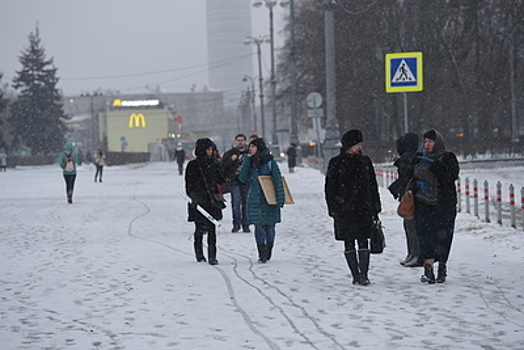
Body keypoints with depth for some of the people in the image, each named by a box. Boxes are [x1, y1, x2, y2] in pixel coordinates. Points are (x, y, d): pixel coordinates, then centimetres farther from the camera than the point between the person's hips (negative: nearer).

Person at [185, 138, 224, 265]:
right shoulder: (193, 165, -2)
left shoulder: (214, 164, 10)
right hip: (198, 201, -2)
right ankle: (199, 254, 20)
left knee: (212, 229, -4)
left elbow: (220, 180, 15)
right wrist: (193, 199, -12)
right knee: (200, 228, 4)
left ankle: (212, 256, -4)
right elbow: (189, 185, -3)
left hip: (212, 201, 3)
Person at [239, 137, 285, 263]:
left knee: (269, 226, 5)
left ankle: (268, 254, 18)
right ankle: (262, 254, -6)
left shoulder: (270, 162, -3)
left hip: (269, 201, -2)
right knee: (259, 227, -6)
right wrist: (247, 160, -7)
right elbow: (243, 178, -4)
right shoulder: (250, 163, 9)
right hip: (255, 200, 2)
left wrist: (280, 199, -10)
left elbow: (278, 181, -4)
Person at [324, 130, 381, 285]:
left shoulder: (365, 161, 9)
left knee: (363, 241, -6)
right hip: (344, 209, -1)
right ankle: (355, 275, 10)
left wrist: (375, 209, 9)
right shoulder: (336, 163, 2)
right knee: (349, 243, 3)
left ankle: (364, 274, -9)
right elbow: (330, 188, 3)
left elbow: (373, 186, 14)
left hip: (363, 208, 1)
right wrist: (333, 209, -5)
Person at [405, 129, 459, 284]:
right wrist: (417, 183, -9)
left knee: (443, 236, -2)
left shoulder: (448, 158, 3)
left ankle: (442, 267, 10)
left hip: (444, 204, -3)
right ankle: (428, 268, -11)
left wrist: (434, 165, -20)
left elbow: (452, 175, -13)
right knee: (425, 234, -8)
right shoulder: (419, 158, 16)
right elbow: (409, 176, 12)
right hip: (423, 204, 3)